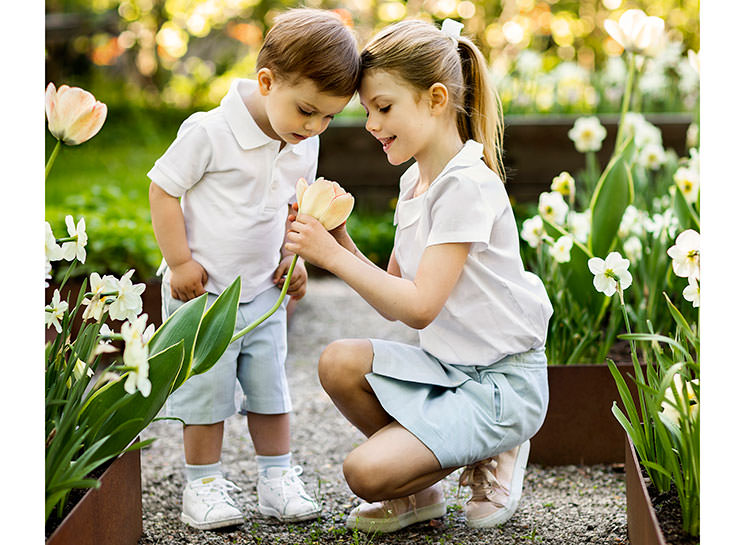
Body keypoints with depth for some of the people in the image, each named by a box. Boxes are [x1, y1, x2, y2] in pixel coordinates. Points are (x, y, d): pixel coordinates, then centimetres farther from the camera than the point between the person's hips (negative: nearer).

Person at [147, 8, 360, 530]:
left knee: (270, 386, 11)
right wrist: (180, 261, -15)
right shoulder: (210, 131, -21)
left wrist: (293, 257, 4)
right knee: (206, 387, 2)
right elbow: (164, 189, -15)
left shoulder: (305, 147, 0)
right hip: (202, 289, -5)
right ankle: (204, 484, 16)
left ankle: (278, 478, 23)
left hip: (263, 290, 6)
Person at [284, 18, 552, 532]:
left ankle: (490, 458, 7)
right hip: (448, 367, 8)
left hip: (505, 383, -8)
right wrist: (341, 241, -5)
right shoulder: (416, 180, 10)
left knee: (367, 471, -20)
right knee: (340, 362, -14)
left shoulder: (468, 185, -19)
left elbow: (418, 306, -24)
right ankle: (421, 491, 5)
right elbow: (393, 302, 8)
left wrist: (331, 255, -21)